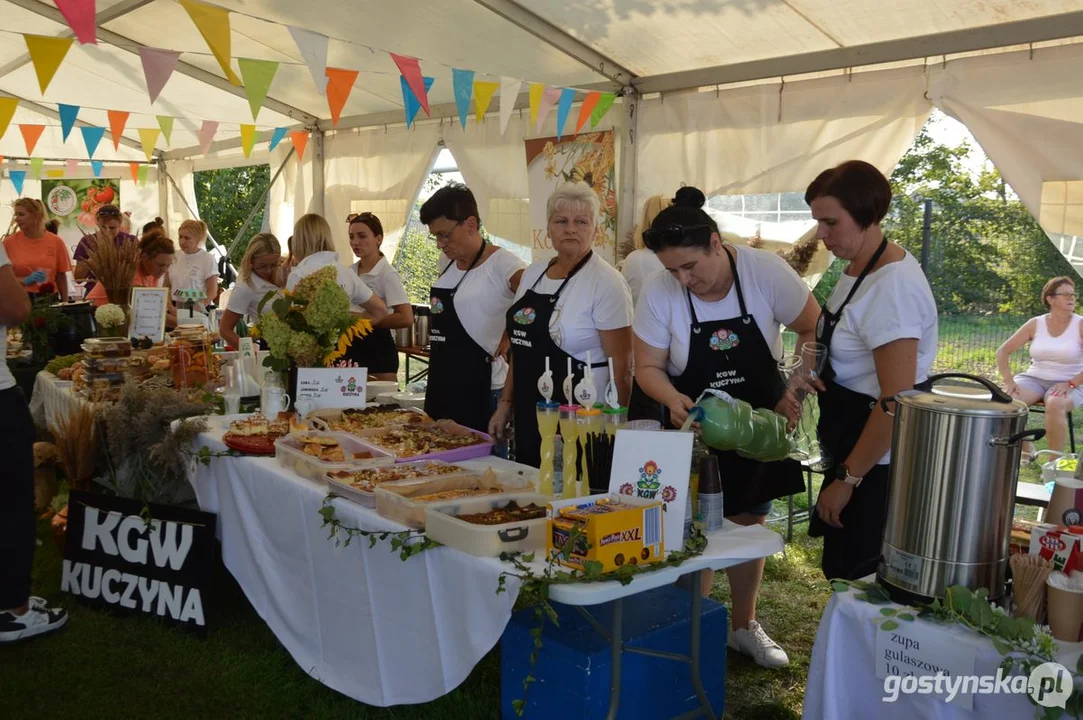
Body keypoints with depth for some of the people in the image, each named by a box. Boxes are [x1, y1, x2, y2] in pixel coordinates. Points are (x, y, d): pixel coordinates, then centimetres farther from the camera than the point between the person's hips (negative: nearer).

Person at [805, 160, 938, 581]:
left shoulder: (892, 287, -23)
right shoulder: (857, 269, 6)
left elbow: (896, 402, -25)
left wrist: (847, 479, -20)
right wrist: (814, 372, 6)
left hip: (877, 465, -9)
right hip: (854, 448, 9)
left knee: (855, 579, 2)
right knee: (844, 571, 19)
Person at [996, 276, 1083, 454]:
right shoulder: (1035, 324, 2)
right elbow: (1002, 351, 4)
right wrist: (1008, 380, -9)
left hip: (1068, 384, -3)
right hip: (1034, 379, 3)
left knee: (1055, 405, -37)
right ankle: (1025, 452, -5)